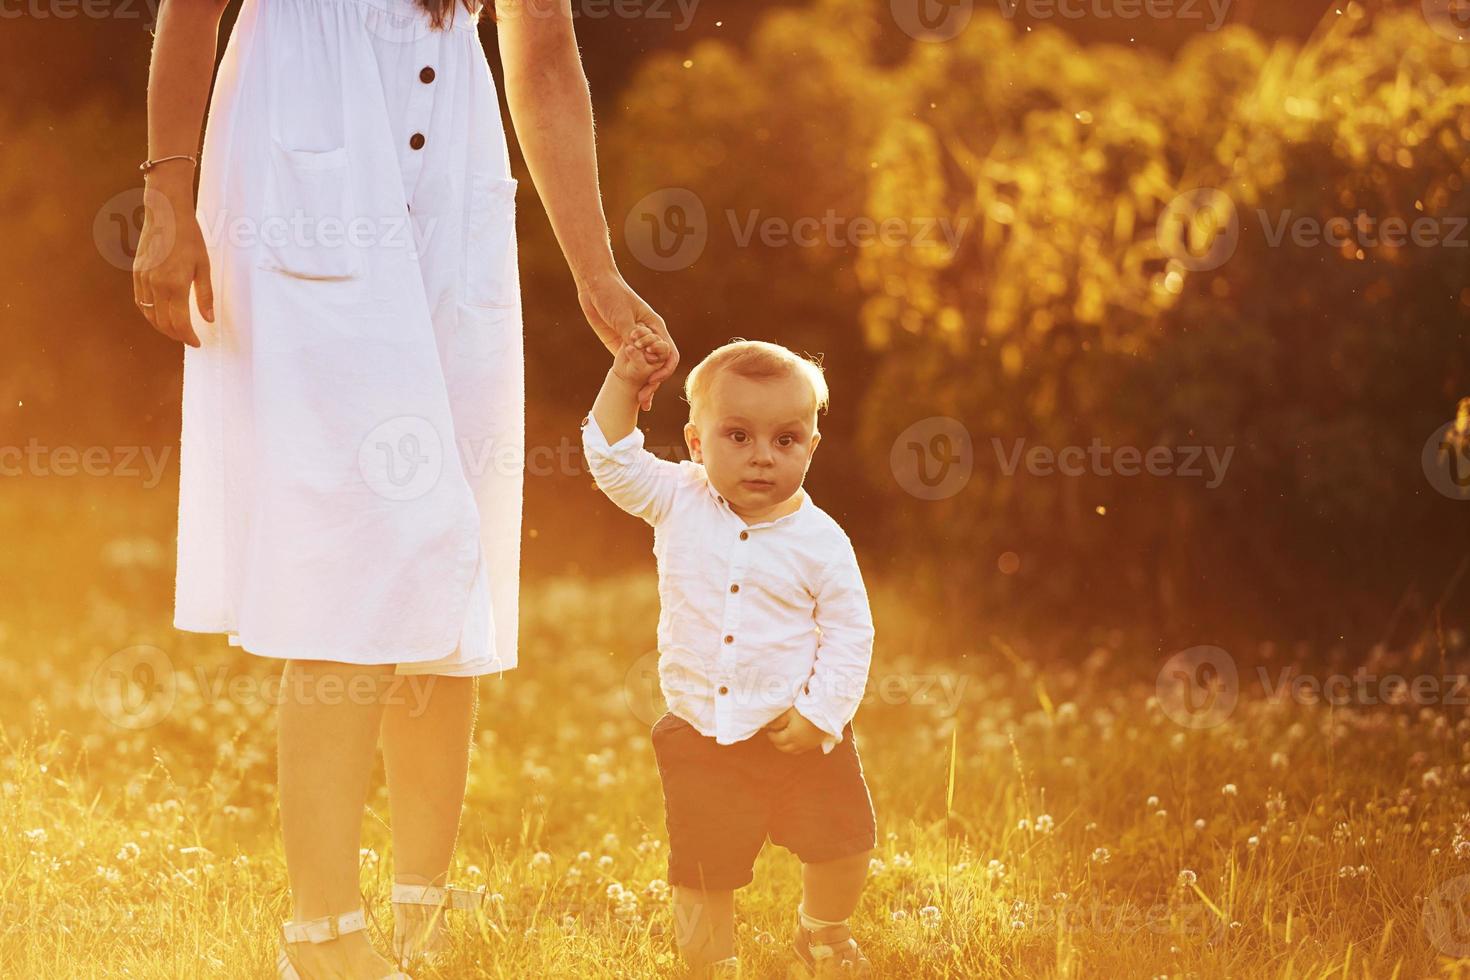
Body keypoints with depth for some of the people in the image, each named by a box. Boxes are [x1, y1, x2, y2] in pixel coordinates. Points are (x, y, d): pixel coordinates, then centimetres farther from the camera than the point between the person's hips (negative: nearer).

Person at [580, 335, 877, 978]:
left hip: (796, 732, -1)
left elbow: (849, 634, -5)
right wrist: (625, 381, -2)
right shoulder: (679, 502, -2)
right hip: (700, 734, 1)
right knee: (705, 864, 2)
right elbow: (613, 460, 5)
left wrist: (821, 713, -13)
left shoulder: (821, 542, -9)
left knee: (841, 841, 2)